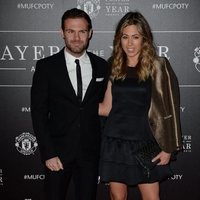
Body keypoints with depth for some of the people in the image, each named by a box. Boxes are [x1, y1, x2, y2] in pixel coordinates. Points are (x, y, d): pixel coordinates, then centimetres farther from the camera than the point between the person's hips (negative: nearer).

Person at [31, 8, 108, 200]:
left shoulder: (102, 66, 3)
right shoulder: (46, 66, -4)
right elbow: (39, 112, -5)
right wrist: (48, 153, -11)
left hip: (90, 152, 2)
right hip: (58, 151, -1)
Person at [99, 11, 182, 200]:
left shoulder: (158, 66, -5)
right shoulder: (113, 66, 5)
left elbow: (169, 108, -4)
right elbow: (107, 108, 8)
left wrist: (169, 148, -5)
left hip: (144, 144, -3)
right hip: (115, 142, 3)